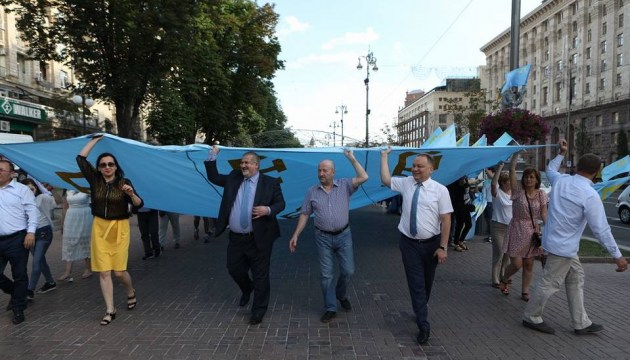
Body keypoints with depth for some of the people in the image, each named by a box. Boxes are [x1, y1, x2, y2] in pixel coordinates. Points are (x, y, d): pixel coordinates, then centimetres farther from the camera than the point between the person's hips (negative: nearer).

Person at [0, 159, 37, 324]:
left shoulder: (21, 189, -3)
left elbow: (32, 211, -7)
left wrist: (31, 232, -16)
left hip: (17, 239, -5)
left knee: (19, 275, 2)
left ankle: (18, 309, 15)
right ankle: (15, 292, 37)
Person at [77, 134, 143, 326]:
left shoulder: (124, 182, -5)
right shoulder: (95, 180, 1)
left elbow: (139, 205, -10)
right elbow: (81, 158, -2)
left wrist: (131, 194, -29)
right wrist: (95, 140, 1)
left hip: (120, 228, -2)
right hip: (99, 228, 2)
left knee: (119, 271, -2)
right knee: (104, 272, 1)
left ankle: (131, 292, 29)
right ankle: (110, 310, 10)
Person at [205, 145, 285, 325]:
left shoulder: (270, 182, -4)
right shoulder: (233, 178, 8)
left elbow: (280, 203, -4)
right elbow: (213, 177, 11)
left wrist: (268, 210, -24)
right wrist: (212, 156, 0)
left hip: (258, 239, -4)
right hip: (236, 238, 5)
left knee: (260, 275, 4)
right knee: (234, 269, 16)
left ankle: (259, 311, 21)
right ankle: (247, 289, 48)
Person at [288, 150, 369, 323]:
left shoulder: (344, 185, -3)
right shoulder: (312, 192, 0)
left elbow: (363, 177, -16)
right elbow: (304, 214, 3)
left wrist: (352, 159, -13)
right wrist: (296, 235, -2)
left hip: (343, 235, 0)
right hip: (323, 238, 1)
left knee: (348, 270, 4)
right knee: (326, 274, 5)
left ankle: (341, 294, 35)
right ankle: (330, 308, 19)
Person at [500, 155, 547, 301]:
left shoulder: (541, 194, 3)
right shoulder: (518, 190, -6)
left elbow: (543, 214, 0)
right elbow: (512, 171, -17)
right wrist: (516, 154, -22)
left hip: (533, 231, 3)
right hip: (517, 230, -3)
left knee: (529, 264, 9)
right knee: (516, 264, -5)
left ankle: (525, 291, 23)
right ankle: (504, 280, 25)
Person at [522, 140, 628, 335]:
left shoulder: (561, 180, -3)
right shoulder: (590, 195, -22)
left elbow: (550, 169, 23)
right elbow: (601, 230, -19)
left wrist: (561, 153, 33)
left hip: (558, 241, 9)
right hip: (563, 246, -9)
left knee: (576, 279, 18)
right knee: (550, 283, 4)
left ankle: (581, 323, 28)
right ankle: (531, 317, 19)